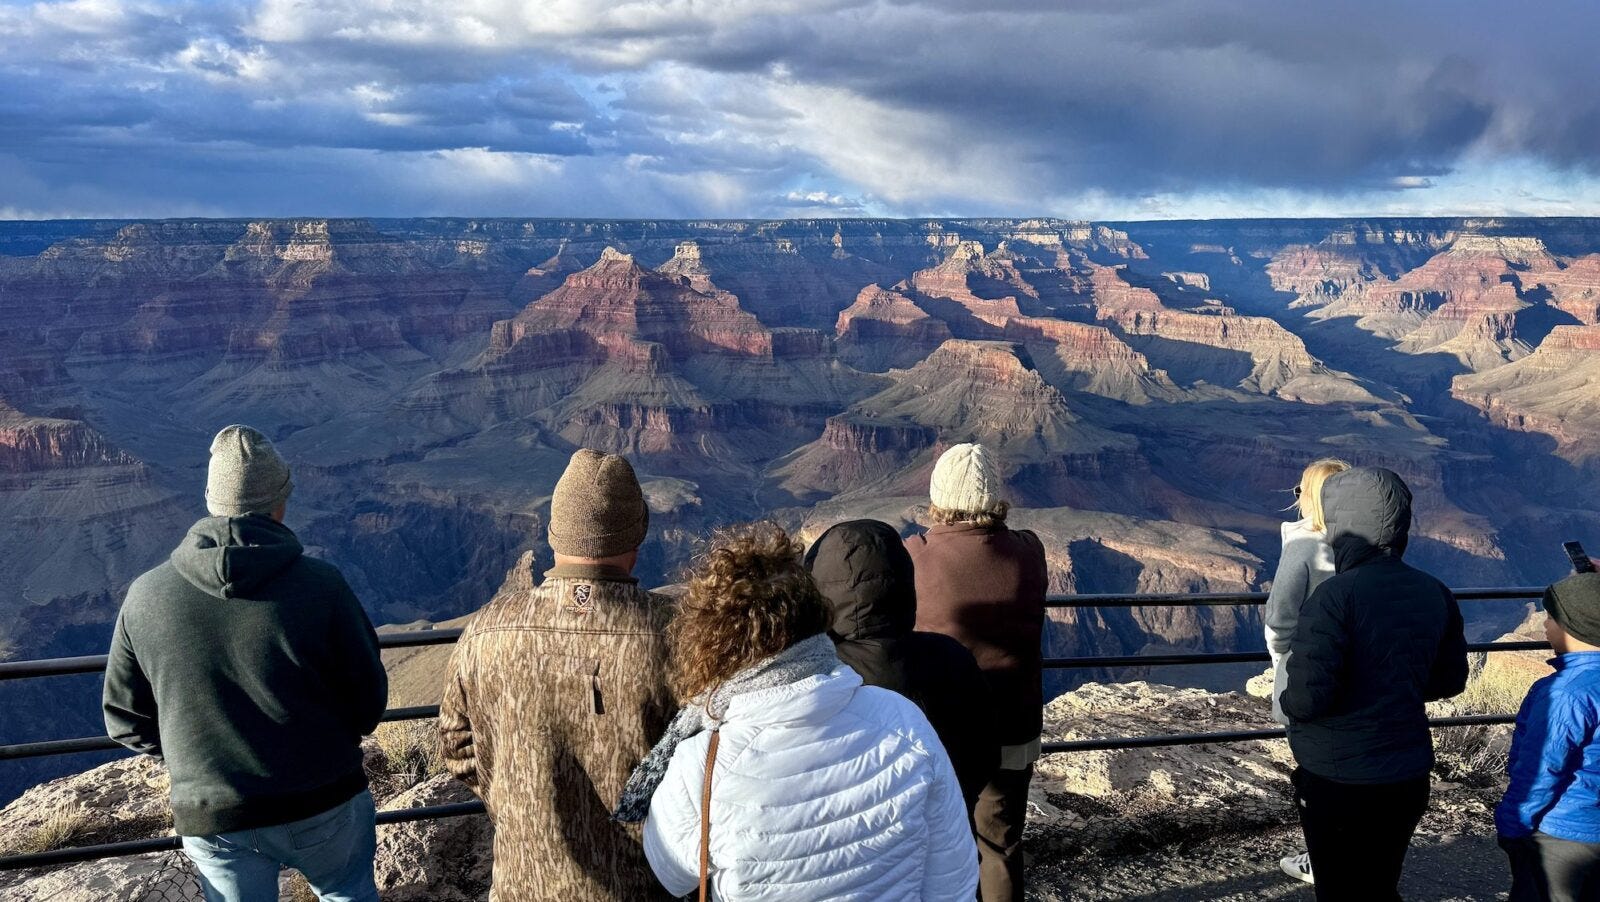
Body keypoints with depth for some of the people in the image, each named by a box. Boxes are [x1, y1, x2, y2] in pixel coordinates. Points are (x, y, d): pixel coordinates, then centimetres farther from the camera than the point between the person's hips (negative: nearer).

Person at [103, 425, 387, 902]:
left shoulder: (146, 596, -9)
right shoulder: (320, 585, -18)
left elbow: (126, 719, 1)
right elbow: (368, 701, -10)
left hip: (212, 820, 2)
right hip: (323, 807, -1)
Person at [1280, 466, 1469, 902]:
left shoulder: (1336, 595, -22)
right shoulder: (1435, 593, -1)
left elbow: (1308, 696, -25)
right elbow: (1450, 680, 10)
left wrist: (1288, 701, -4)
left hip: (1340, 781, -6)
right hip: (1409, 776, 6)